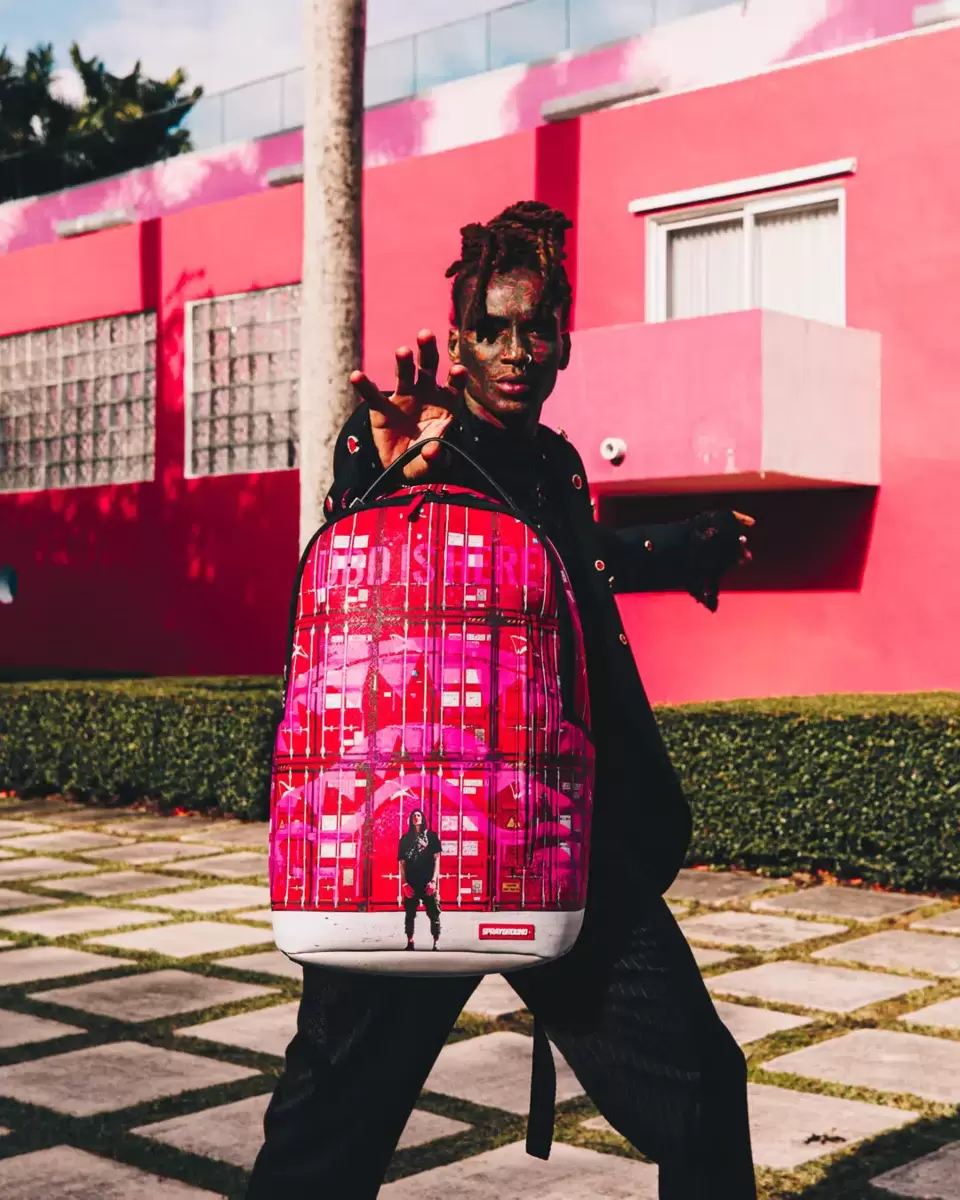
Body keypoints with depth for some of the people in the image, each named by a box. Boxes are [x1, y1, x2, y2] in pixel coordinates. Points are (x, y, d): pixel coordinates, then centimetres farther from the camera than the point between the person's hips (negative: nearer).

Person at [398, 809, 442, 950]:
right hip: (411, 883, 2)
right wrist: (405, 883, -3)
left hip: (428, 882, -2)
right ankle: (410, 942, 12)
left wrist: (433, 880, -9)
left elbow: (436, 859, 1)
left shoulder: (431, 836, 5)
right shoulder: (405, 839, 10)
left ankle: (436, 943, 0)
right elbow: (402, 862, 7)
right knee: (410, 913, 5)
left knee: (434, 913, -3)